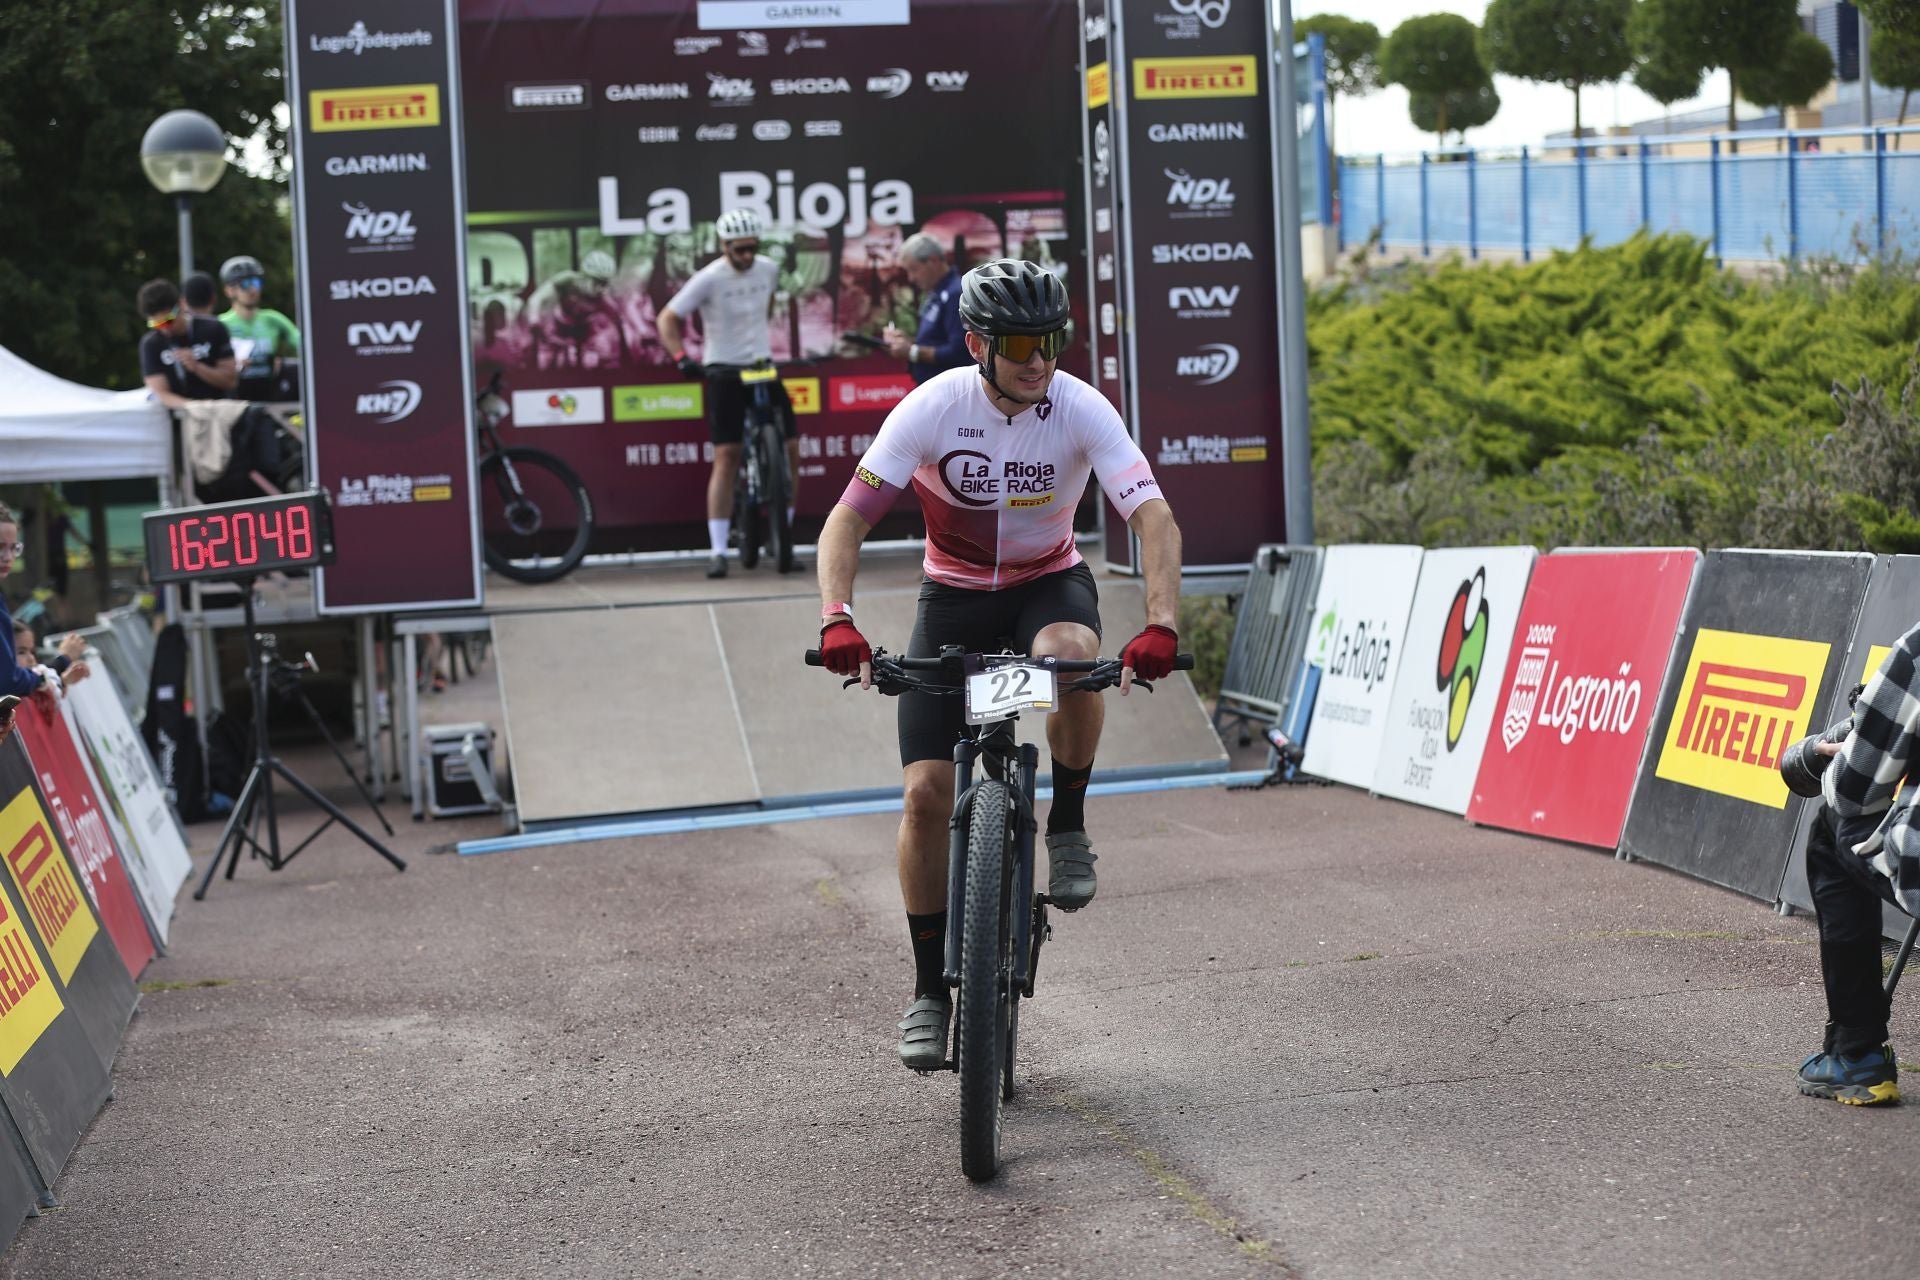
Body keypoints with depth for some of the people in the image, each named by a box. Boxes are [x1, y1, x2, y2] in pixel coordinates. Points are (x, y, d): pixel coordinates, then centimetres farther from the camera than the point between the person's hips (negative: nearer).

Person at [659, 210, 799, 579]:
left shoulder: (769, 270, 0)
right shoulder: (709, 279, -14)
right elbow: (668, 318, -12)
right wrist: (681, 358, -24)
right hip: (724, 372, -4)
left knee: (790, 449, -1)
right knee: (726, 458, -9)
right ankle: (718, 551, -7)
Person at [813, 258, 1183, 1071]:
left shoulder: (1081, 410, -21)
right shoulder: (932, 409, -21)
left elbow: (1155, 521, -28)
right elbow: (847, 521, -21)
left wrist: (1160, 627, -44)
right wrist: (837, 620, -38)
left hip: (1049, 584, -1)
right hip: (954, 597, 1)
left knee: (1070, 650, -39)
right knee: (927, 792, -10)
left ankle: (1068, 826, -13)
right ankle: (930, 990, 6)